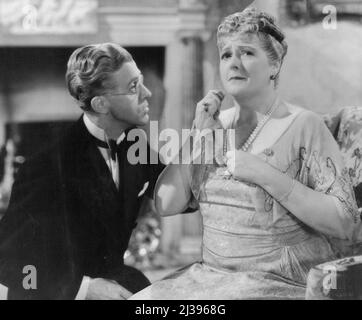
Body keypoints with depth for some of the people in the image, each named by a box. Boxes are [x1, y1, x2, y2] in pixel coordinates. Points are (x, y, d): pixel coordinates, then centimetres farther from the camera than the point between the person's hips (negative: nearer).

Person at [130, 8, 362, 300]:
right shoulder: (217, 125, 10)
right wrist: (199, 135, -5)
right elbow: (166, 205, 3)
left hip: (282, 283, -5)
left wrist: (265, 175, -19)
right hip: (211, 274, 5)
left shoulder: (303, 126, -6)